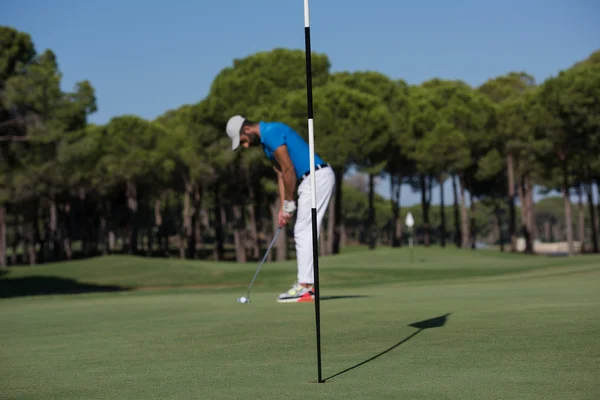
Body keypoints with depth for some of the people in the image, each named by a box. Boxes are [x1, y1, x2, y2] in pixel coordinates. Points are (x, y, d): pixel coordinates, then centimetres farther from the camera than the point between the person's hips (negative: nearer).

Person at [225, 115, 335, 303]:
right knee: (304, 233, 11)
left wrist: (289, 204, -7)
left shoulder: (272, 132, -14)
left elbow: (289, 170, -16)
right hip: (314, 179, 10)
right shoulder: (266, 141, 18)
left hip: (317, 177, -10)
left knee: (304, 233, -9)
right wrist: (282, 208, 10)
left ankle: (304, 287, -7)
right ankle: (306, 284, 13)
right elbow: (281, 174, 17)